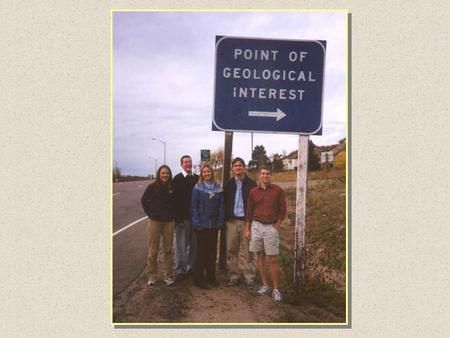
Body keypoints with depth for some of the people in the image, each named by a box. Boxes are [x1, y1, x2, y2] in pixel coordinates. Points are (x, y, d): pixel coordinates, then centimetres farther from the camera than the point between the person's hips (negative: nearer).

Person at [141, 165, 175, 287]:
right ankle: (151, 276, 16)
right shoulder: (152, 187, -5)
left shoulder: (172, 187, 1)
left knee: (168, 250, 7)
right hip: (155, 222, -2)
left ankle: (168, 276, 17)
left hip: (169, 222, 2)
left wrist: (172, 215, 5)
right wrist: (150, 213, 1)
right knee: (153, 250, 3)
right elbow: (144, 200, 7)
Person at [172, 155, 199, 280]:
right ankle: (180, 270, 11)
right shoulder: (177, 179, -2)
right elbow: (175, 199, -8)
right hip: (182, 218, -4)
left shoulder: (197, 178, 9)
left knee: (193, 245, 10)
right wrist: (178, 218, -13)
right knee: (181, 245, 0)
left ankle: (191, 267, 23)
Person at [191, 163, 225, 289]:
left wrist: (221, 221, -3)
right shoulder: (197, 188, -3)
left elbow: (221, 206, 4)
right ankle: (198, 279, 14)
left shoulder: (218, 188, 4)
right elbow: (194, 206, -5)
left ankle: (211, 277, 25)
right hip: (202, 225, -3)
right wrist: (196, 223, -10)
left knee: (212, 251, 12)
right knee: (201, 251, 3)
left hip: (214, 225, 3)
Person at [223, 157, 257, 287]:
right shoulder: (228, 184, 11)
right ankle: (234, 276, 15)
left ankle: (249, 277, 9)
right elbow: (224, 202, 11)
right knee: (231, 250, 5)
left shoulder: (252, 184, 3)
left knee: (247, 251, 0)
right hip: (232, 221, 2)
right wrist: (225, 218, 1)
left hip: (247, 221, -2)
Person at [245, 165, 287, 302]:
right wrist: (247, 229, 5)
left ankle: (276, 289, 4)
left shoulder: (277, 190, -1)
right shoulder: (253, 191, 5)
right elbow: (249, 211, 9)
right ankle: (265, 285, 19)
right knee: (260, 256, 8)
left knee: (273, 259, -2)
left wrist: (276, 226, -3)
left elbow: (283, 210, 3)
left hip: (271, 227, -3)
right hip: (256, 226, 3)